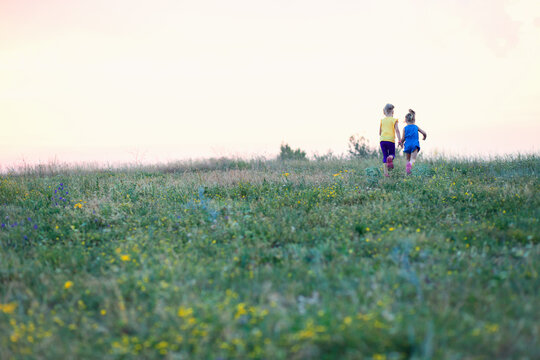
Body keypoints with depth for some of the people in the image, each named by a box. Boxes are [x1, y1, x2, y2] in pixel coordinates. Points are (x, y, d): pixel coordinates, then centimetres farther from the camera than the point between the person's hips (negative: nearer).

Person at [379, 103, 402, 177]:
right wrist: (399, 140, -7)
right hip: (391, 140, -3)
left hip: (382, 140, 3)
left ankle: (386, 172, -4)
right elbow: (397, 130, -6)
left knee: (385, 156, 7)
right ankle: (390, 158, -28)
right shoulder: (394, 120, 4)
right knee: (392, 154, 10)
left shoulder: (382, 120, 14)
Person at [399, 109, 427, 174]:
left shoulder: (405, 128, 4)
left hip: (407, 145, 1)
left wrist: (401, 143, 24)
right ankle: (410, 164, -45)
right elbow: (424, 133, 3)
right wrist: (424, 137, 26)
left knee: (408, 159, 18)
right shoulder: (416, 127, 7)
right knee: (413, 159, -14)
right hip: (415, 145, -1)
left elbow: (403, 139, 3)